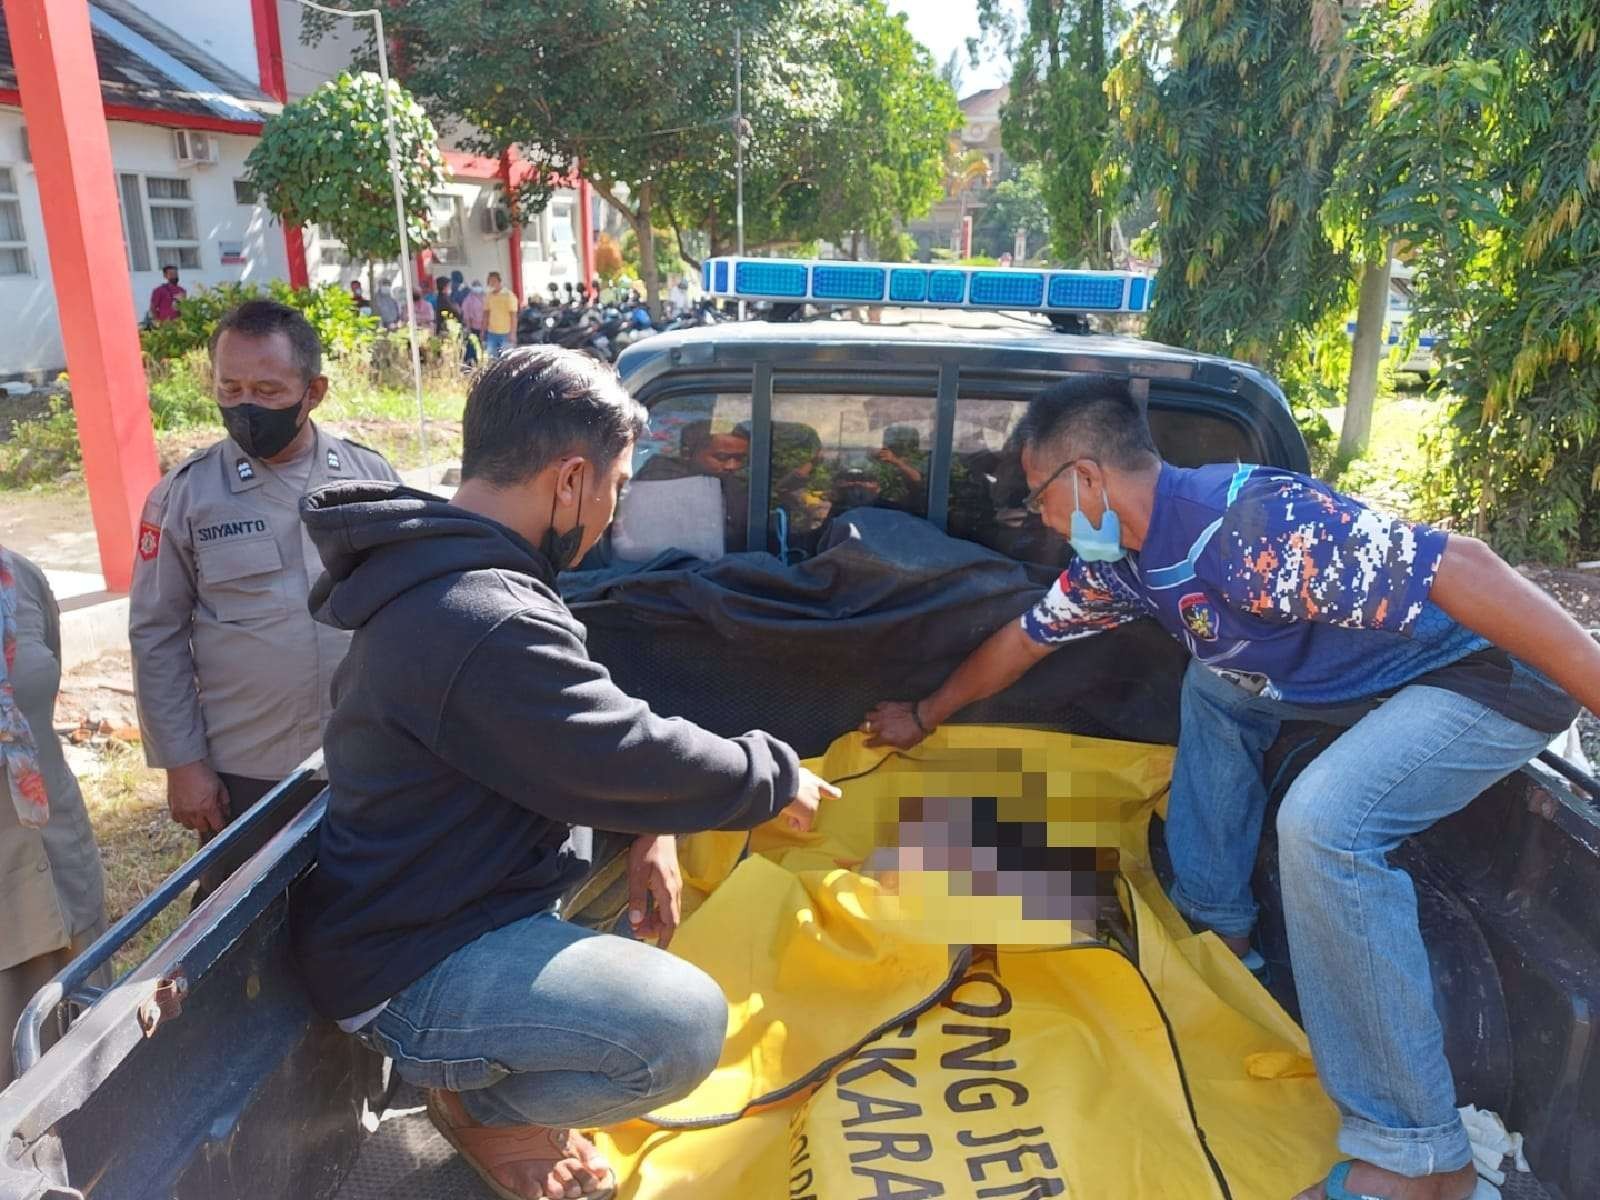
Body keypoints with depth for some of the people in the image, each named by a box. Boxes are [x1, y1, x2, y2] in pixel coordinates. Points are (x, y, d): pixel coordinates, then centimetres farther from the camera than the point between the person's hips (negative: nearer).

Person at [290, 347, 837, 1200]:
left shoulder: (437, 574, 4)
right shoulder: (487, 625, -31)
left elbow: (585, 744, 11)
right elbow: (630, 759, -23)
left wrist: (647, 830, -1)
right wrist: (776, 778, -6)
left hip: (410, 896, 10)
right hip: (408, 970, -10)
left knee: (650, 813, 14)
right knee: (687, 1025, -25)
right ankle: (476, 1101, 6)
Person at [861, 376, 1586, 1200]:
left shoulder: (1250, 525, -30)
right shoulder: (1122, 560, 0)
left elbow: (1458, 567, -33)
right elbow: (1023, 639, 13)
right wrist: (925, 717, 25)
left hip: (1495, 669, -9)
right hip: (1388, 674, 9)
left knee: (1323, 821, -28)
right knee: (1215, 685, 16)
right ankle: (1215, 923, 26)